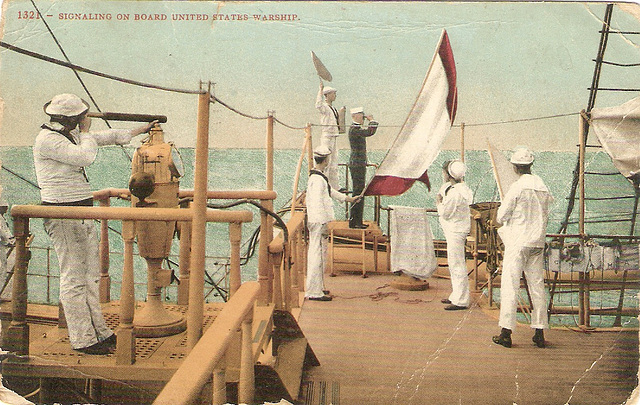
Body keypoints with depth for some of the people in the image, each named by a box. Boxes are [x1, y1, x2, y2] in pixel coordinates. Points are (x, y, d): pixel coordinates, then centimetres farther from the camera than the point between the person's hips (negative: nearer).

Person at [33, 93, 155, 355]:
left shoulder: (70, 135, 15)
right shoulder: (48, 139, -13)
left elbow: (106, 137, 25)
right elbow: (86, 157, -23)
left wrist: (142, 129, 32)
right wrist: (85, 130, -5)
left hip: (82, 213, 10)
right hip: (63, 214, -10)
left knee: (90, 276, 13)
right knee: (74, 278, -4)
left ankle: (99, 331, 22)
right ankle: (82, 339, 4)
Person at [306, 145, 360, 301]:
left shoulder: (319, 177, 17)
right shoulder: (317, 179, -17)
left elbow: (331, 191, 33)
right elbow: (318, 204, -22)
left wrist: (348, 198, 45)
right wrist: (324, 226, -22)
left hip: (319, 222, 11)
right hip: (318, 222, -11)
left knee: (320, 254, 16)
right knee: (317, 255, -8)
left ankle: (317, 287, 26)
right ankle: (314, 292, -4)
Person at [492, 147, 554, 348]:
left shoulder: (517, 187, -11)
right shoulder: (543, 187, 7)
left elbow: (501, 217, -7)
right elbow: (545, 216, 14)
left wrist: (502, 215, 13)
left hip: (518, 242, -6)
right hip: (537, 242, 6)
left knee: (510, 286, -3)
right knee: (537, 286, 9)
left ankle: (506, 332, -3)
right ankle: (539, 333, 12)